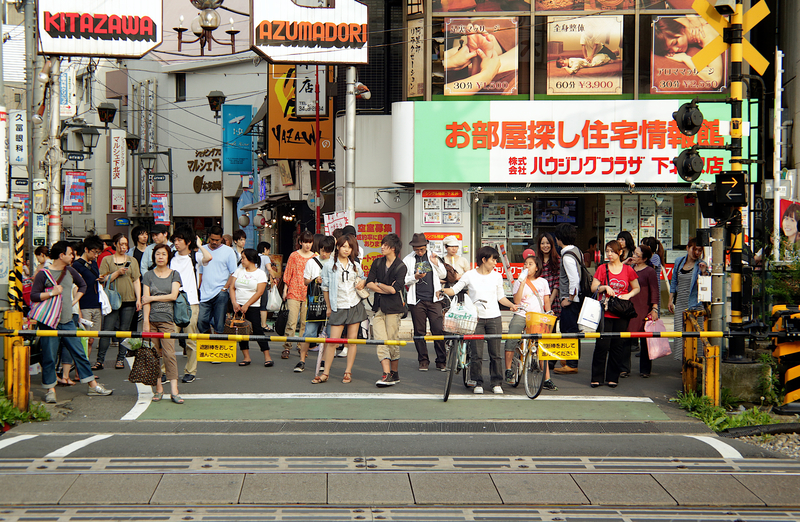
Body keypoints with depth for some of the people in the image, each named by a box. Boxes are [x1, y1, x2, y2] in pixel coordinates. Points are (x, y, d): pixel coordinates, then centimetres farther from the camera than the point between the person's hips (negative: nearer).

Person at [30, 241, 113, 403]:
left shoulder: (70, 271, 10)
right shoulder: (44, 274, -7)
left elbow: (82, 285, 28)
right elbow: (33, 296, -10)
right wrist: (52, 293, -16)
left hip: (67, 322, 5)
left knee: (79, 353, 7)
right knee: (49, 357, -1)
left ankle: (93, 386, 12)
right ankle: (50, 390, 11)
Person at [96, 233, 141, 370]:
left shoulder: (132, 261, 14)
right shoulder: (107, 260, 8)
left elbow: (136, 281, 10)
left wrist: (138, 299, 1)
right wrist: (117, 273, -11)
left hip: (129, 300, 2)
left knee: (124, 330, 1)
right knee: (107, 330, -7)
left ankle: (121, 359, 10)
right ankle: (100, 360, -2)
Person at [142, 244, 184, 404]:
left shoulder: (174, 275, 10)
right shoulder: (148, 275, 9)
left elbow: (173, 295, -3)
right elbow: (146, 300, 2)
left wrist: (152, 298, -3)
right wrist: (146, 322, -6)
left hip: (167, 320, -1)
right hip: (152, 319, 1)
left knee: (169, 354, -10)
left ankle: (174, 391, -14)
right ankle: (159, 389, 7)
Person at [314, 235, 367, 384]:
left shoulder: (355, 265, 10)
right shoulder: (329, 265, 1)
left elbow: (361, 277, 28)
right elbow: (325, 287, 6)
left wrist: (362, 282, 3)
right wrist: (328, 307, 6)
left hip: (355, 306, 3)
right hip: (338, 307, -3)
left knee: (352, 340, 2)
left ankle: (348, 372, 9)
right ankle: (325, 373, 1)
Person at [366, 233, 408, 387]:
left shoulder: (401, 266, -4)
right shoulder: (377, 263, 11)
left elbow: (394, 289, -14)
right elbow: (369, 283, 3)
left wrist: (379, 285, 0)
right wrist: (387, 289, -6)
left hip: (393, 308, -4)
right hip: (379, 308, 4)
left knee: (392, 341, -1)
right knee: (381, 341, -6)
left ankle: (395, 373, 14)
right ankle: (386, 374, -10)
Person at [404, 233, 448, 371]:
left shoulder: (432, 257, 11)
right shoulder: (407, 260, 6)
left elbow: (443, 275, 14)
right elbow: (403, 280, 5)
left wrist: (436, 263, -3)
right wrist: (415, 277, -13)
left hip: (433, 299, 0)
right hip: (417, 300, 0)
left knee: (438, 331, -5)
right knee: (419, 332, 4)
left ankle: (441, 361, 3)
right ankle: (423, 361, 13)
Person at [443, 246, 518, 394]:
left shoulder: (497, 276, 9)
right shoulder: (470, 275, 1)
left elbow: (500, 297, 16)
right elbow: (454, 290, 2)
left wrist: (512, 305, 0)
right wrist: (444, 290, -17)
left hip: (494, 318, 2)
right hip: (476, 318, -2)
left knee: (495, 353, 2)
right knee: (476, 354, -2)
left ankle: (496, 382, 11)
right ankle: (477, 383, 8)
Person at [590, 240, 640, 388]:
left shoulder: (628, 269, 6)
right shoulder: (602, 268, 5)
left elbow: (636, 288, 14)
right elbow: (593, 288, 4)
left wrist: (628, 295, -5)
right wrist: (605, 287, -14)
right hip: (605, 313, -1)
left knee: (618, 346, 4)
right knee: (602, 345, -6)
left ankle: (613, 377, 13)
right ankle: (597, 377, 2)